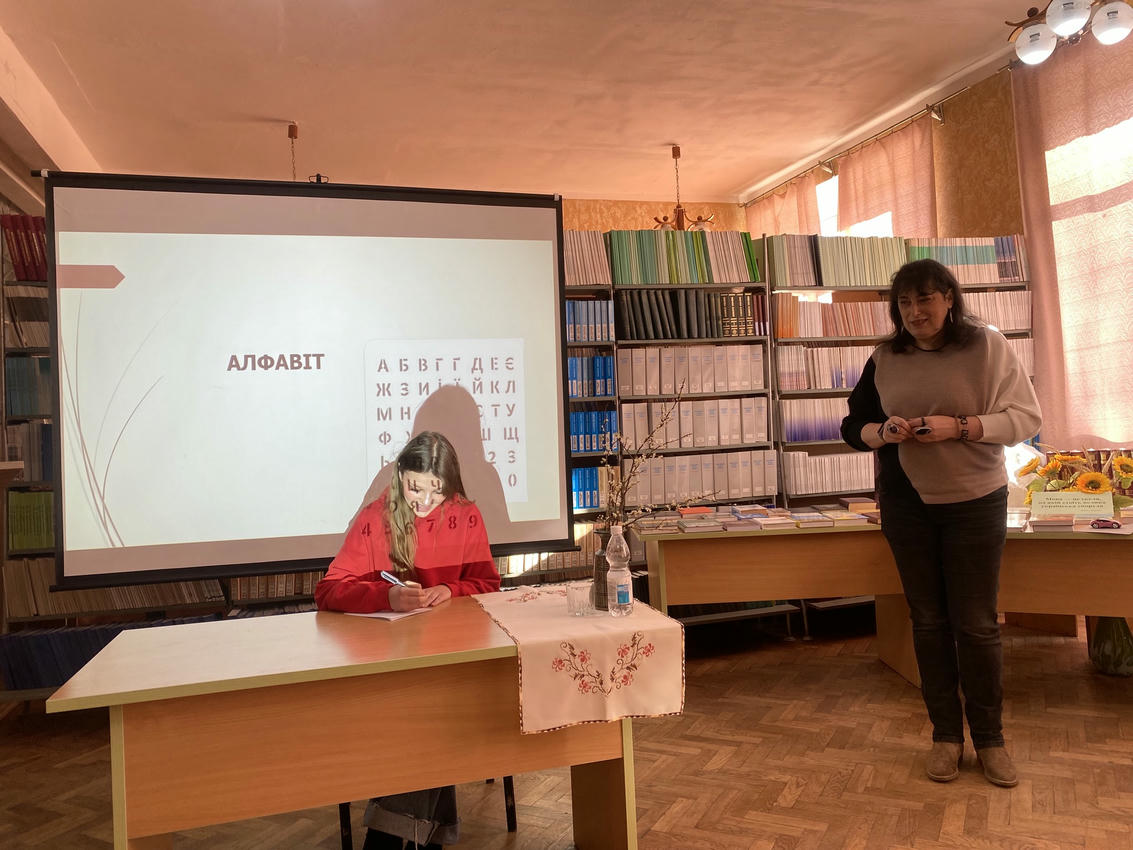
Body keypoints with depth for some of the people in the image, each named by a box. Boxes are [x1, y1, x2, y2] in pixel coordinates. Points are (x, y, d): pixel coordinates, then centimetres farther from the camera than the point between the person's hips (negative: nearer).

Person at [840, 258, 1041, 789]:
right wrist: (884, 432, -14)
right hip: (906, 504, 3)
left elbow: (1027, 417, -8)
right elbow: (853, 427, 8)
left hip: (975, 501, -2)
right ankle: (946, 734, 23)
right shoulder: (885, 358, 3)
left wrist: (958, 427, -22)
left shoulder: (987, 346, -5)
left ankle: (989, 738, 21)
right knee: (928, 620, 9)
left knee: (976, 623, 3)